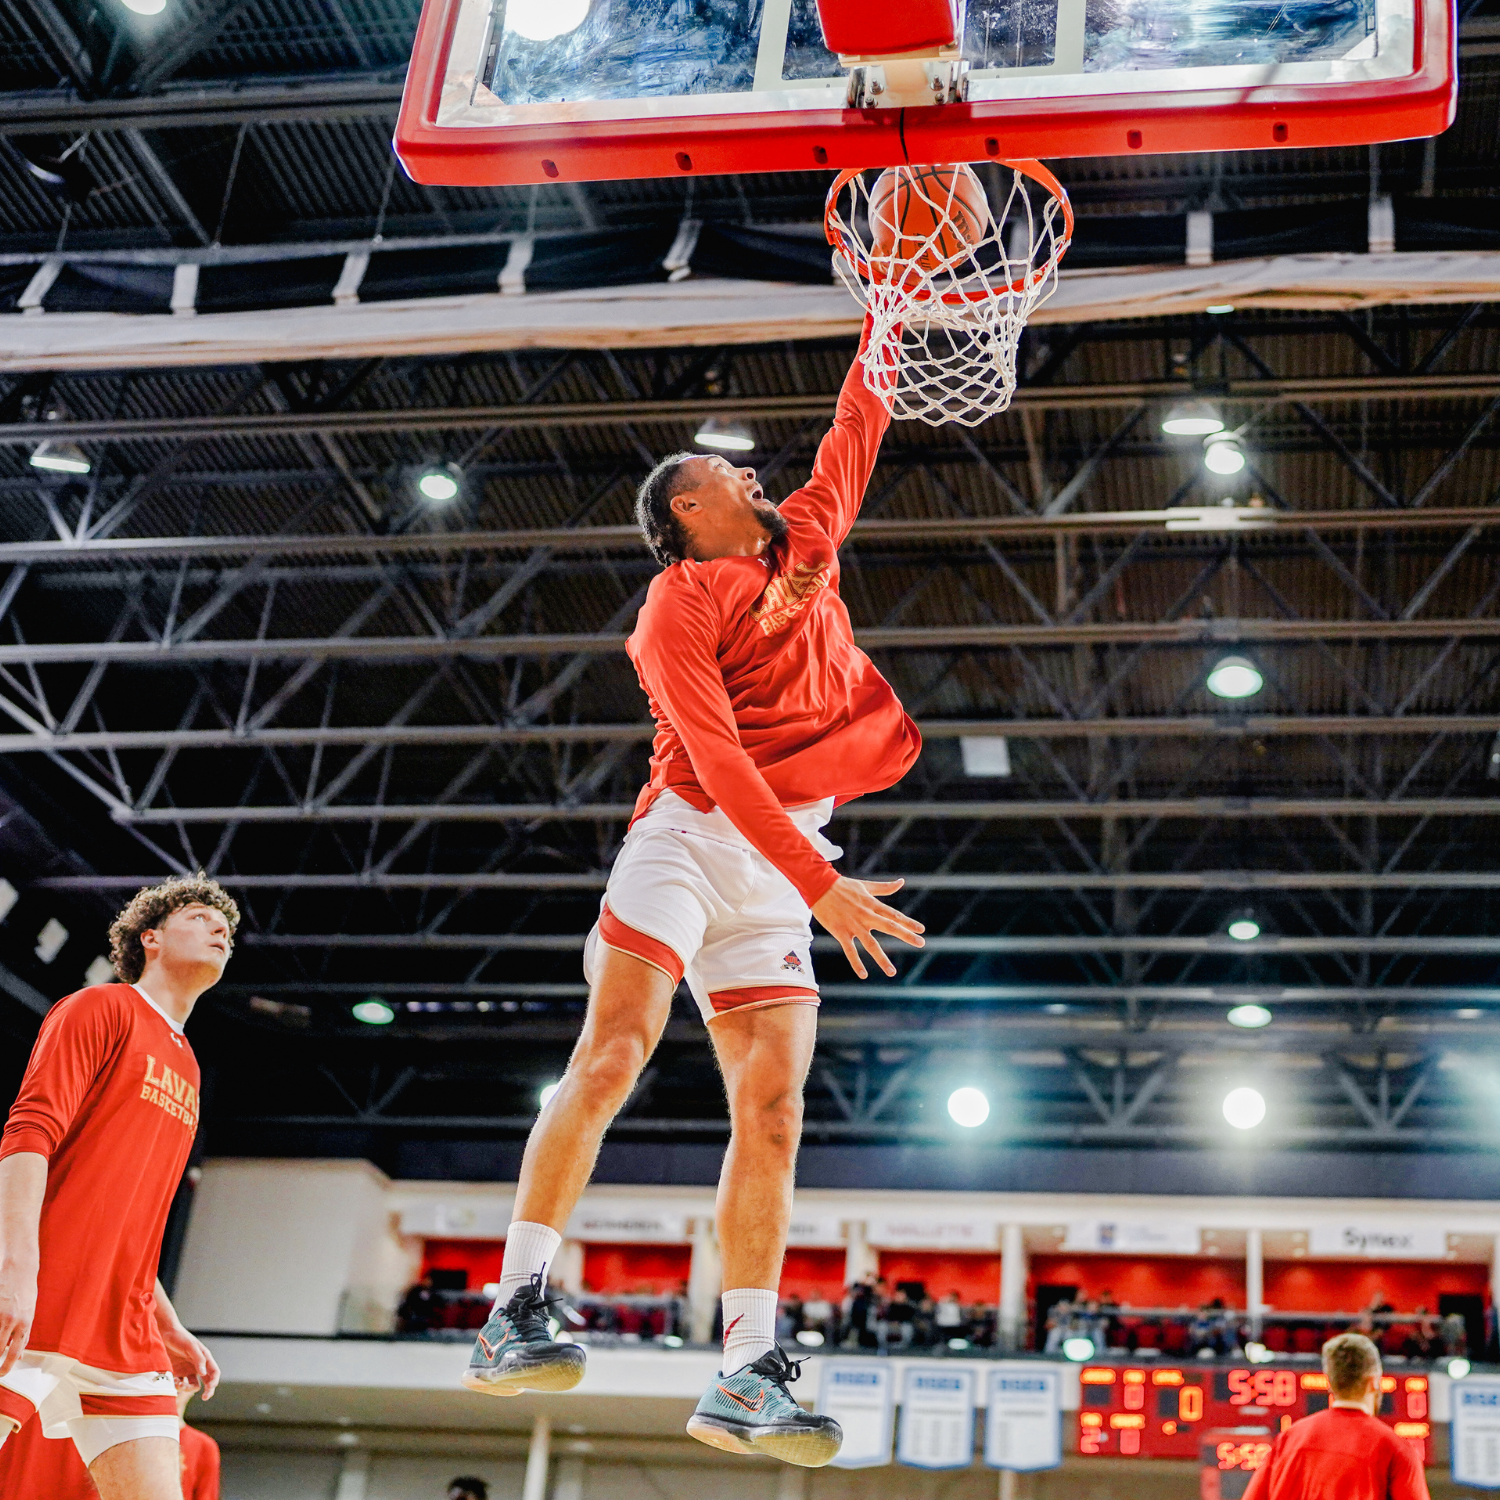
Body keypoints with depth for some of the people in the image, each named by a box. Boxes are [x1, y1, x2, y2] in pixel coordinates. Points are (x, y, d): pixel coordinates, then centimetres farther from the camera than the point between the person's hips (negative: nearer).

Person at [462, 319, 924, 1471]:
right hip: (691, 836, -5)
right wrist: (820, 884, -18)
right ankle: (516, 1312, -16)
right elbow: (715, 760, -12)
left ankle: (745, 1378, -6)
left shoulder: (807, 541, 20)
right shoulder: (679, 602, -2)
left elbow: (858, 424, 29)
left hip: (784, 867, 6)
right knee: (612, 1053, -20)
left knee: (774, 1109, -5)